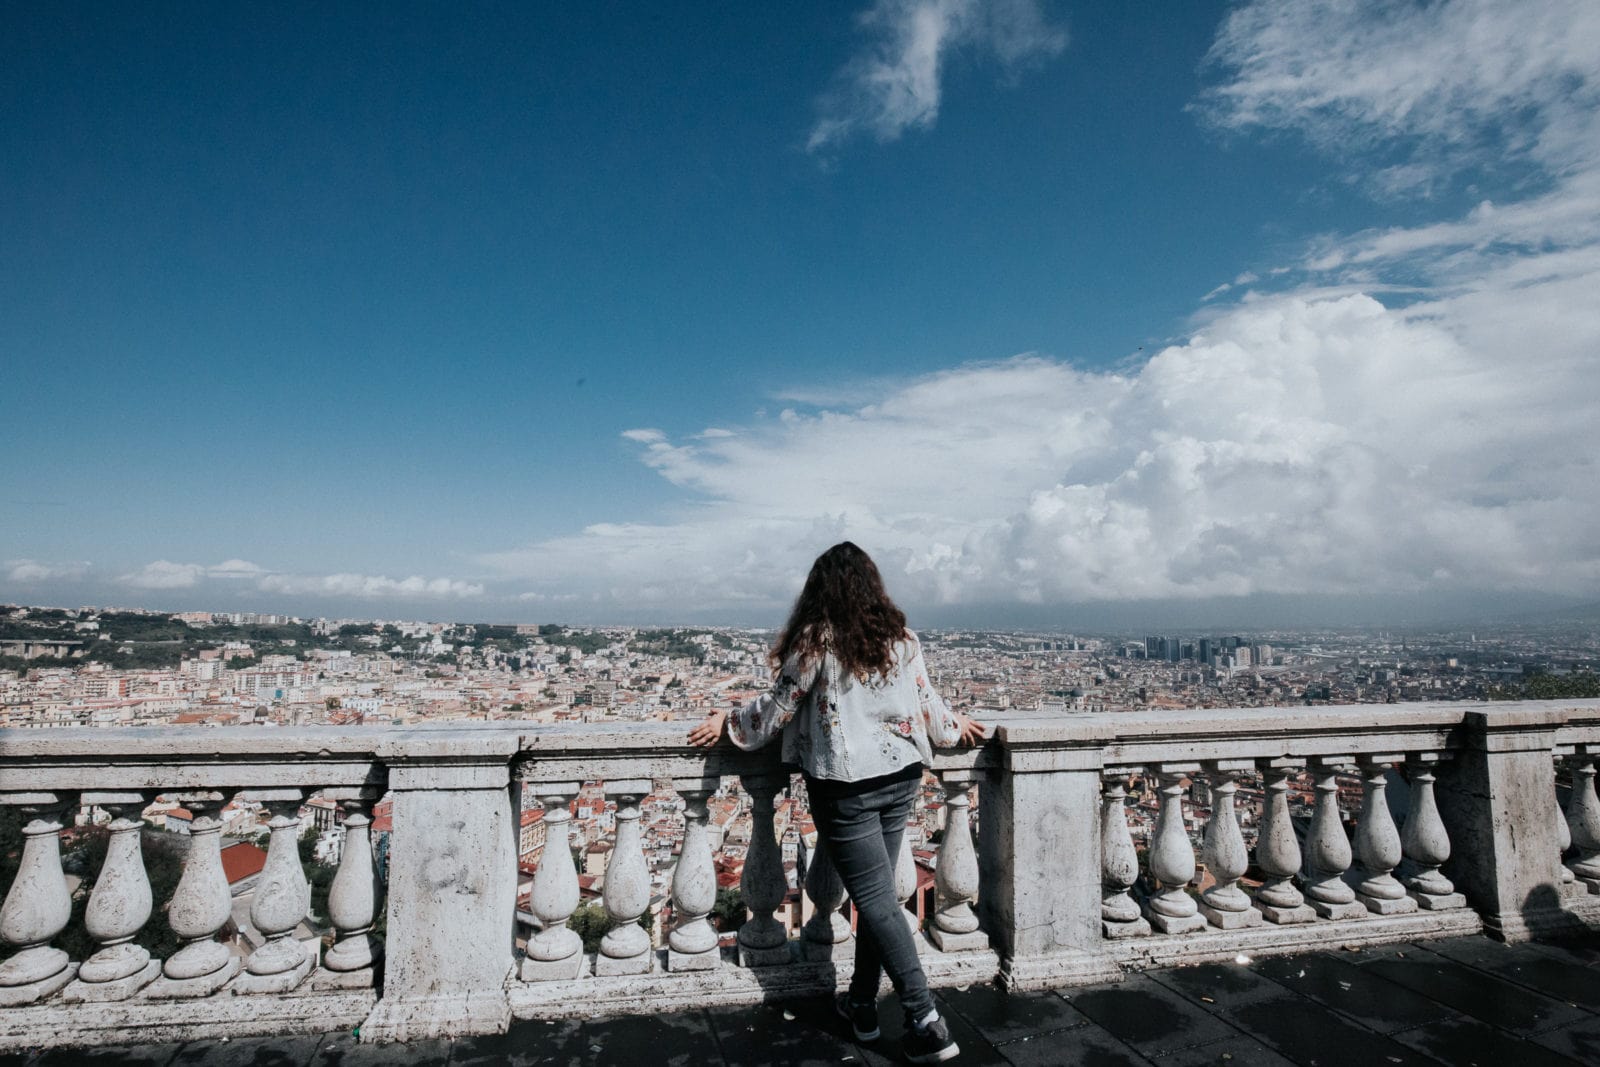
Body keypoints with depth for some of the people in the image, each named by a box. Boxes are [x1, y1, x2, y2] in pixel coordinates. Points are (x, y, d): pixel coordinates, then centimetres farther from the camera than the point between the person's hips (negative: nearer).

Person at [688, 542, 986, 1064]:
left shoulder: (816, 639, -11)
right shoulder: (901, 638, 3)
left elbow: (780, 705, -6)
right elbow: (926, 704, 10)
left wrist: (727, 723, 9)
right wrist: (954, 726, 31)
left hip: (845, 785, -6)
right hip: (901, 777, 6)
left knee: (876, 900, 2)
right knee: (876, 892, 16)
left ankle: (927, 1023, 3)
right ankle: (862, 1005, 29)